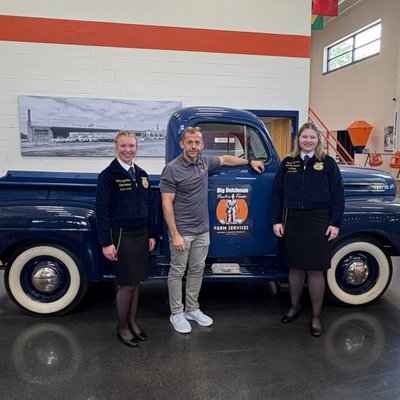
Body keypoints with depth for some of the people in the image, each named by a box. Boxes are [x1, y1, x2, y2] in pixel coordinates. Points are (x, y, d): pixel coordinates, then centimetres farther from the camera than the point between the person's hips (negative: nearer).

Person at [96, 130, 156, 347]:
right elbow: (102, 210, -12)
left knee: (135, 281, 14)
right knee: (126, 284, 2)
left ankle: (133, 322, 31)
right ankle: (122, 327, 22)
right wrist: (106, 243, -15)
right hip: (121, 235, -6)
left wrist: (151, 234, 11)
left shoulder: (141, 174, 8)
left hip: (141, 234, 6)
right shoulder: (108, 175, -10)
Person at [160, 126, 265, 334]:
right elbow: (166, 204, -17)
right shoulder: (172, 169, -16)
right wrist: (175, 235, -20)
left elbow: (225, 159, 24)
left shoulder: (204, 161, 3)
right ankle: (176, 314, 19)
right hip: (182, 231, -6)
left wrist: (249, 162, 29)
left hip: (202, 230, 7)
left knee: (197, 270, 14)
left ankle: (192, 309, 28)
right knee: (177, 272, 5)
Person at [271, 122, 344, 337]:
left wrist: (335, 223, -6)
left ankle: (316, 316, 19)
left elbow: (337, 195, 0)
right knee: (295, 266, 13)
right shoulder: (287, 163, 6)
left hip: (318, 221, -2)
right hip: (292, 220, 2)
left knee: (315, 269, 3)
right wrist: (276, 221, 0)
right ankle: (294, 306, 33)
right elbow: (277, 193, 6)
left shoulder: (328, 163, 1)